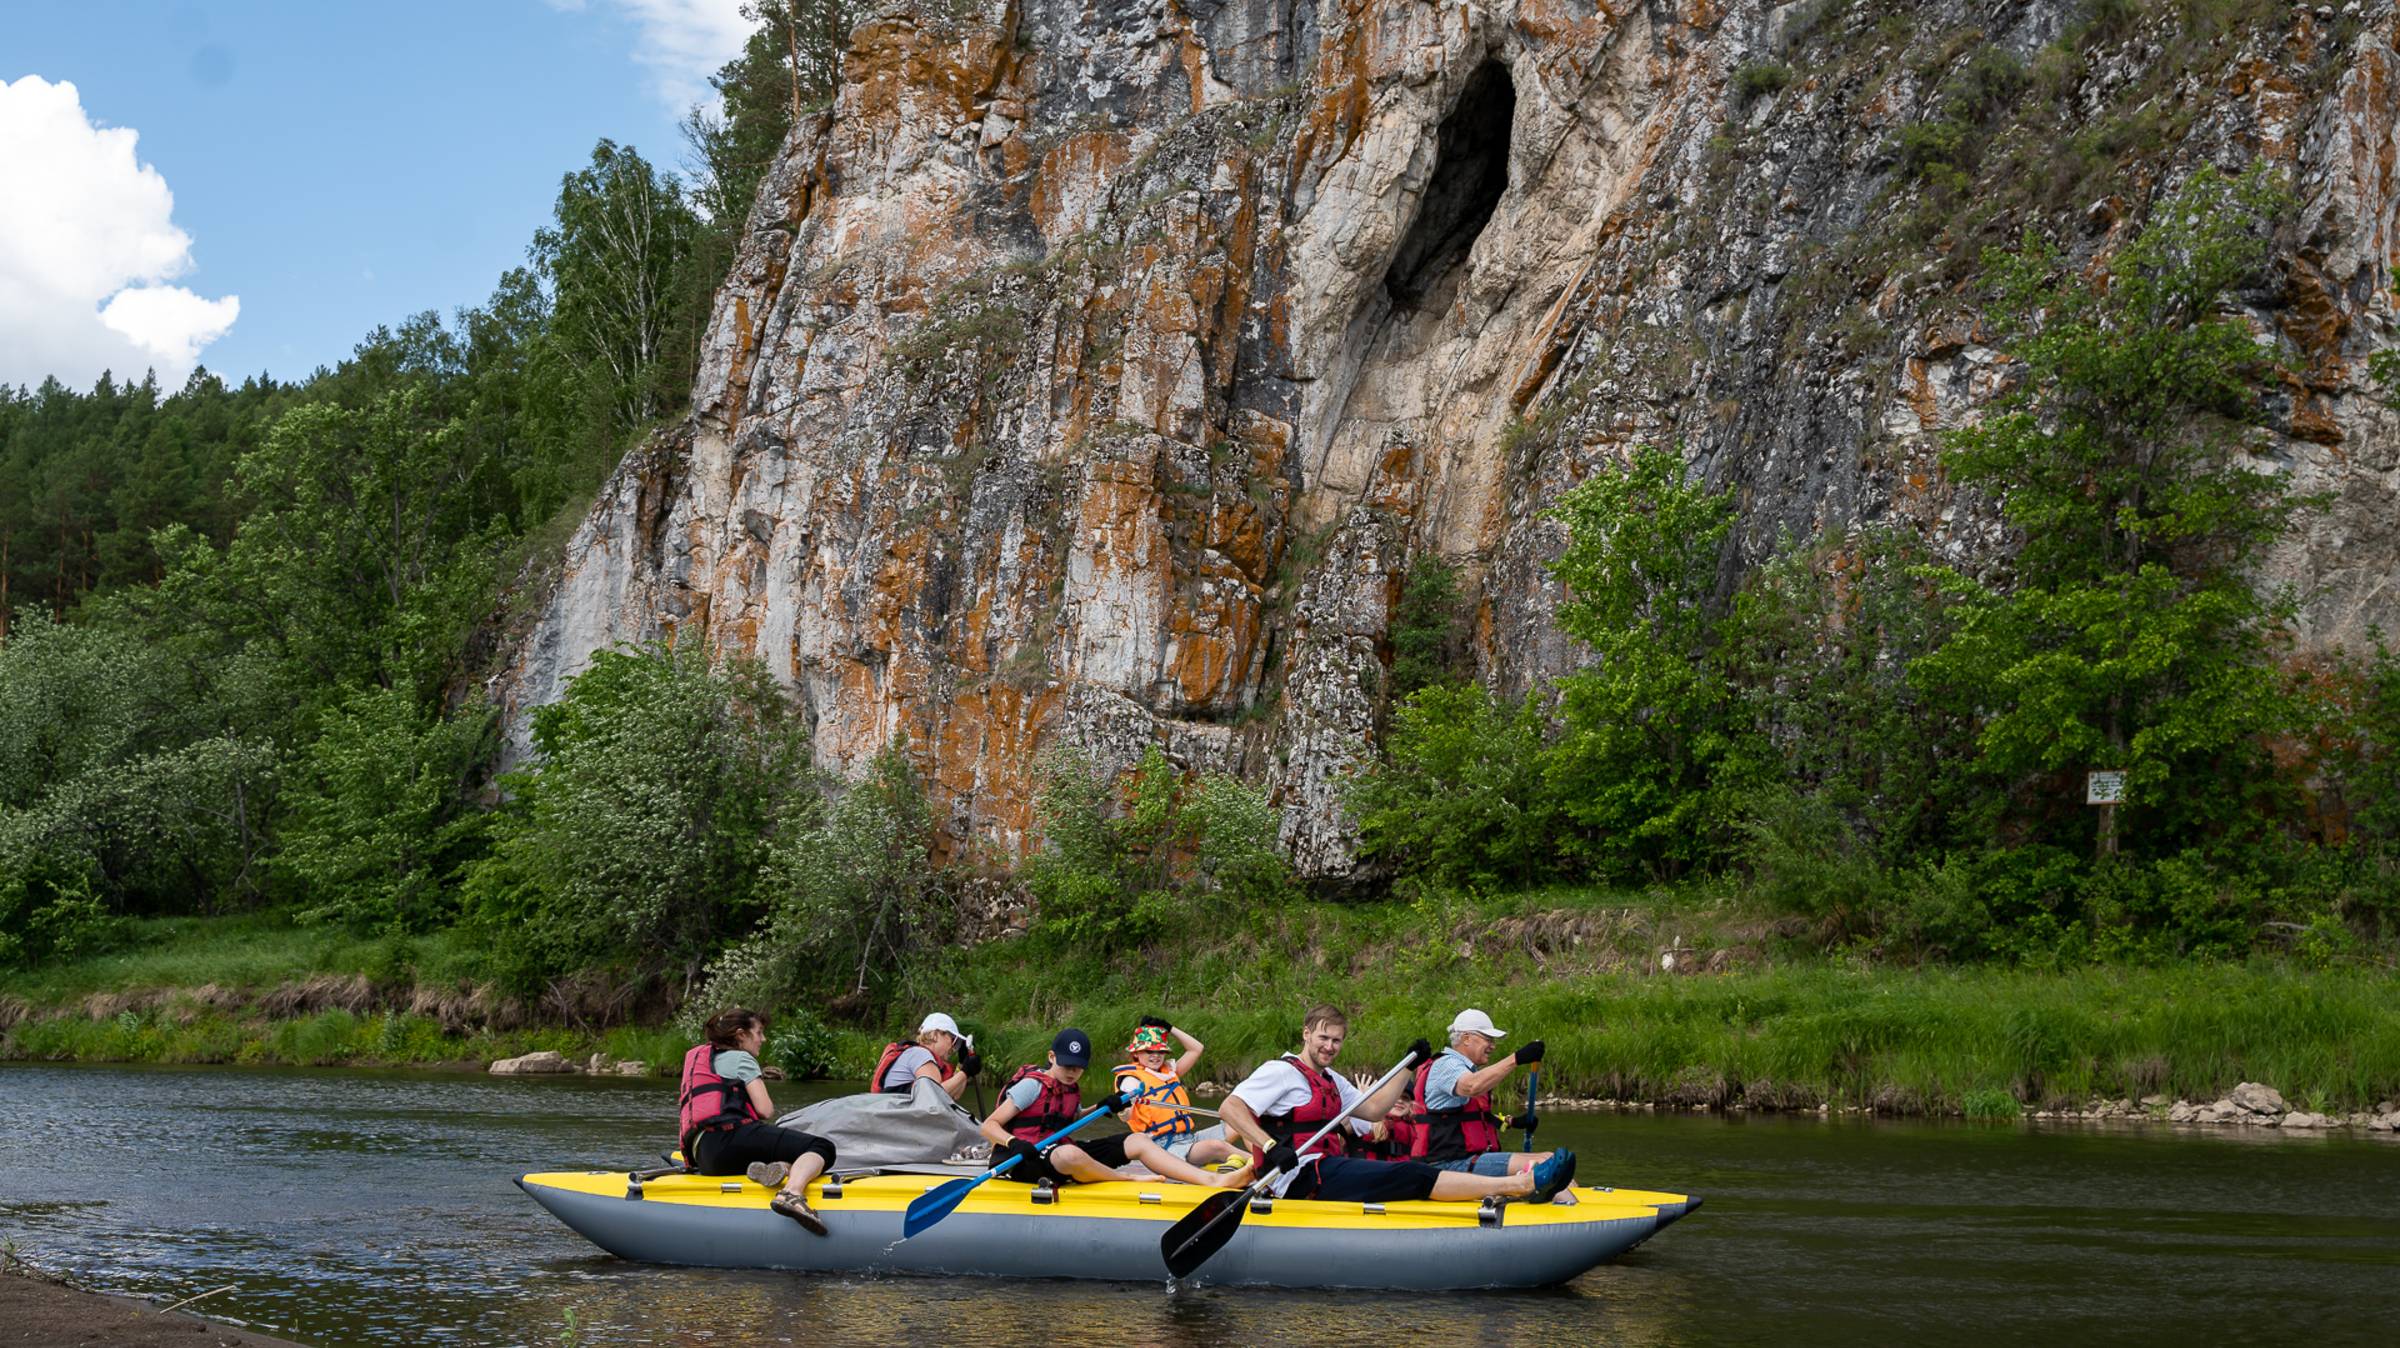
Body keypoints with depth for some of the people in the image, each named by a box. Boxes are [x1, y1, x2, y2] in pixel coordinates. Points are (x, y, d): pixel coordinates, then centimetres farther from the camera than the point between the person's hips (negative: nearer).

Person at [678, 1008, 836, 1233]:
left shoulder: (702, 1056, 34)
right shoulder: (740, 1058, 8)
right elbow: (765, 1110, 0)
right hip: (729, 1137, -8)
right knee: (821, 1148, -15)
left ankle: (778, 1167, -17)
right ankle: (791, 1194, -44)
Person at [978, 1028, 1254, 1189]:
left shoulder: (1071, 1089, 14)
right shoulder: (1032, 1085, -10)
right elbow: (989, 1126, -14)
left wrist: (1101, 1108, 16)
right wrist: (1014, 1143, -34)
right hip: (1024, 1161, -8)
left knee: (1137, 1140, -4)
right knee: (1070, 1154, -44)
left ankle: (1213, 1180, -18)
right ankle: (1128, 1180, -16)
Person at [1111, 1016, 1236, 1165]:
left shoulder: (1168, 1071, 21)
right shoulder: (1132, 1079, -4)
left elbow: (1196, 1049, 26)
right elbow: (1127, 1116, -20)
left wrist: (1169, 1028, 19)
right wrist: (1120, 1107, -44)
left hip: (1190, 1137, 9)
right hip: (1165, 1146, -9)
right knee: (1215, 1146, -32)